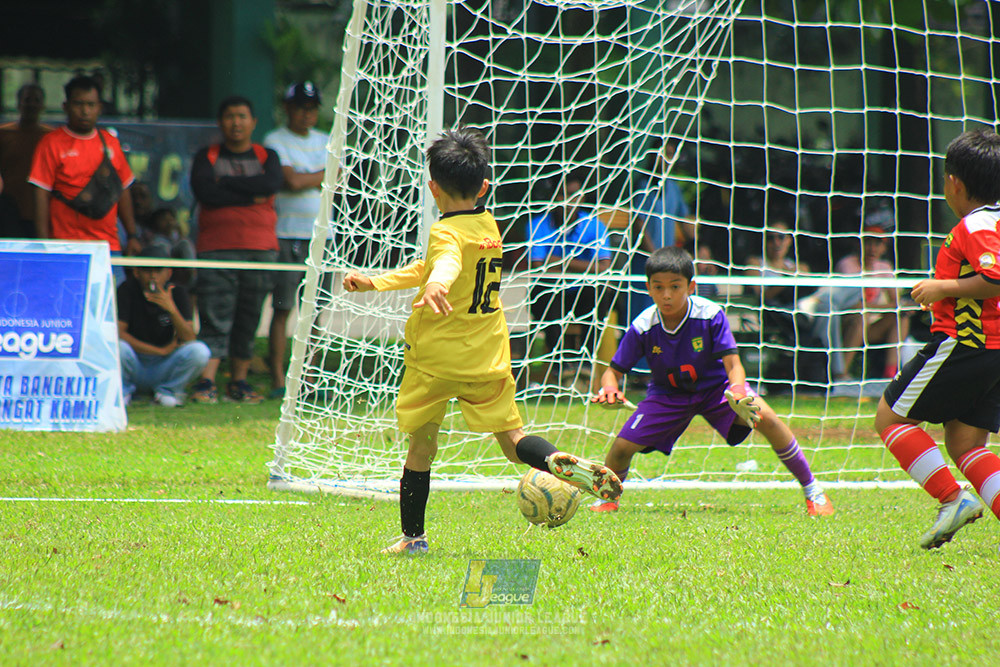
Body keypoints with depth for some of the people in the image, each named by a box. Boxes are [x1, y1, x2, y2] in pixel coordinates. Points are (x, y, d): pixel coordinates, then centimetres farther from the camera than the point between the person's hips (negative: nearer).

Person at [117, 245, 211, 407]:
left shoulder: (177, 293, -4)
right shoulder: (127, 291, -8)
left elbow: (189, 339, -13)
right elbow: (118, 333, -17)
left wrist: (172, 310, -31)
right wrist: (161, 351, -18)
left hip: (164, 367, 1)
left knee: (199, 351, -25)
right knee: (118, 347, -34)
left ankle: (167, 390, 2)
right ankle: (123, 389, -1)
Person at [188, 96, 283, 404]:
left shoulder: (266, 157, 12)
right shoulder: (206, 157, 8)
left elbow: (272, 183, -10)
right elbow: (204, 191, -10)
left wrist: (226, 183, -8)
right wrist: (251, 196, -9)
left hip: (260, 247, 2)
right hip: (217, 248, -2)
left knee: (248, 321, 5)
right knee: (214, 320, -10)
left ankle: (239, 382, 12)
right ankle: (206, 383, -16)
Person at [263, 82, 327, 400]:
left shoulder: (326, 142, 18)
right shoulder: (276, 141, 0)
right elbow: (291, 181, -13)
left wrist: (306, 178, -6)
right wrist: (323, 175, 1)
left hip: (320, 234, 5)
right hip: (287, 233, -5)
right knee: (282, 308, -7)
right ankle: (278, 379, -7)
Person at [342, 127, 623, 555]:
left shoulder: (446, 232, -12)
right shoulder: (489, 226, 13)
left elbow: (447, 262, -39)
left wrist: (436, 284, -60)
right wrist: (373, 283, 23)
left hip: (436, 356, -6)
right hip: (488, 358, 6)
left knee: (422, 444, 6)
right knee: (512, 438, 6)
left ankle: (412, 536, 9)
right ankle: (564, 463, -23)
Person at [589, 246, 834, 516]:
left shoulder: (710, 315, -26)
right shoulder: (642, 327, -21)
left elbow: (733, 364, -27)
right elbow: (614, 371, -13)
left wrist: (738, 394, -49)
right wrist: (609, 389, -38)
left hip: (715, 386, -1)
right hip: (668, 394, 1)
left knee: (765, 418, -26)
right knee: (623, 446, -15)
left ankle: (811, 489, -11)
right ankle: (608, 496, 20)